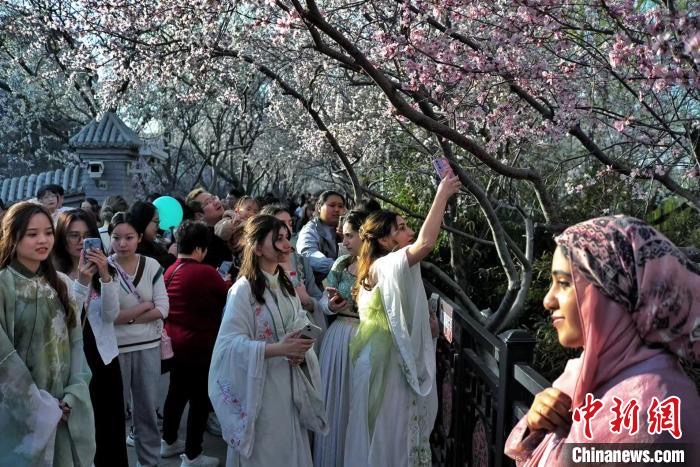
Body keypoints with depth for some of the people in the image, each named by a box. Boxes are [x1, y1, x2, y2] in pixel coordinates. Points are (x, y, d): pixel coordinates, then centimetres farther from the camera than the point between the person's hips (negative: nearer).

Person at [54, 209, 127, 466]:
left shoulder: (102, 270, 5)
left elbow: (111, 315, -8)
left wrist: (105, 277, -23)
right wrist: (81, 282, -27)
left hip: (105, 358, 3)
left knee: (112, 430, 9)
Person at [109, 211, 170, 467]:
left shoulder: (152, 265, 0)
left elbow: (163, 308, -5)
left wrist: (126, 316, -12)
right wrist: (144, 306, -11)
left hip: (148, 346, 2)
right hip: (114, 348, -2)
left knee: (147, 407, 13)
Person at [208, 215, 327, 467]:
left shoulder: (286, 286, 9)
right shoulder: (243, 289, -15)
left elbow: (301, 328, 12)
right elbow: (231, 343, -19)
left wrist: (299, 351, -10)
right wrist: (277, 349, -26)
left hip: (289, 384, 6)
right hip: (260, 388, -6)